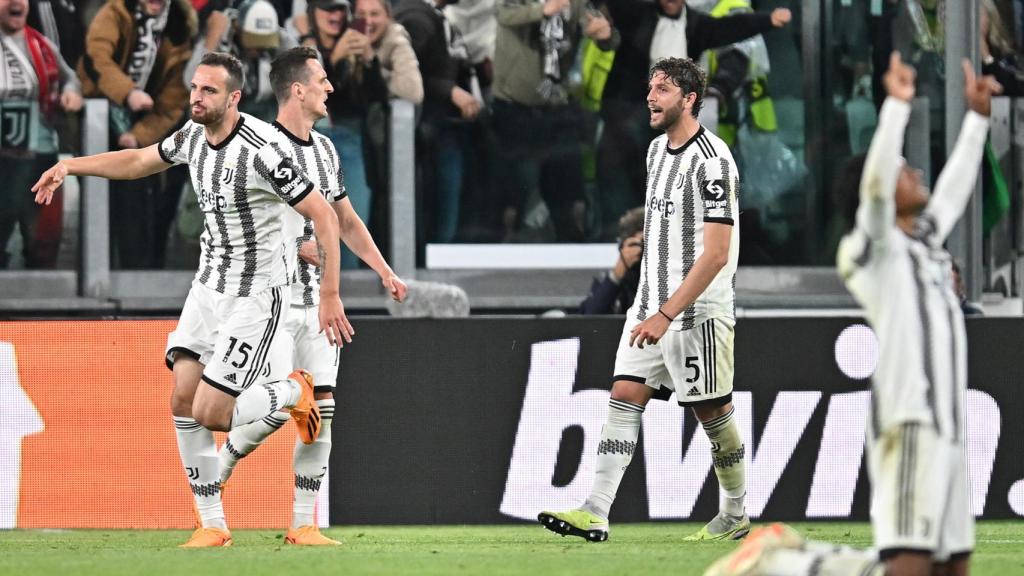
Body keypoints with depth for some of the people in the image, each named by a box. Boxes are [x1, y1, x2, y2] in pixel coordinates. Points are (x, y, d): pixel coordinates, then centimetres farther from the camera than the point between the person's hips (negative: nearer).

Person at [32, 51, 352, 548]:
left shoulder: (263, 149, -23)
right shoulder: (194, 136, 1)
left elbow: (323, 216, -19)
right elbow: (140, 160, 23)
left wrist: (330, 296, -19)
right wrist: (71, 166, 16)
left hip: (255, 296, -7)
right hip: (208, 285, 7)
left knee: (210, 414, -11)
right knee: (183, 401, -2)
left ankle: (295, 391, 17)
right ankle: (212, 526, 7)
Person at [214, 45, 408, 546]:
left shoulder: (325, 150, 14)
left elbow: (346, 220, 23)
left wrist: (385, 272, 15)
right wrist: (300, 249, -20)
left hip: (317, 299, 7)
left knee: (322, 411, 0)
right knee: (278, 408, -13)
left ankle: (302, 525, 3)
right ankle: (214, 471, 13)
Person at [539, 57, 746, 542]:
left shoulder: (712, 160, -16)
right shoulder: (657, 149, 12)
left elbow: (716, 253, -21)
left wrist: (667, 314, -24)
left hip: (698, 311, -8)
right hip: (651, 304, 8)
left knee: (713, 411, 2)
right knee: (624, 396, -3)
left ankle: (735, 517, 17)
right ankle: (595, 513, -11)